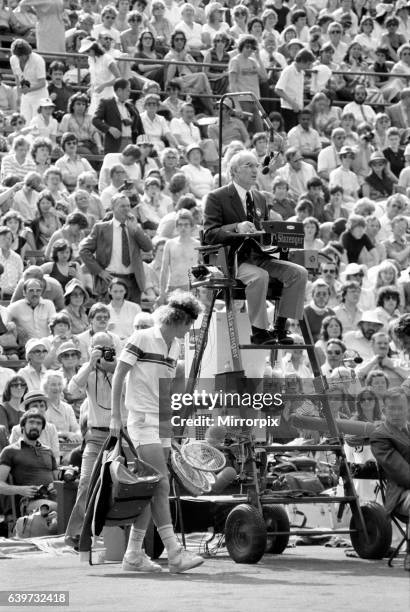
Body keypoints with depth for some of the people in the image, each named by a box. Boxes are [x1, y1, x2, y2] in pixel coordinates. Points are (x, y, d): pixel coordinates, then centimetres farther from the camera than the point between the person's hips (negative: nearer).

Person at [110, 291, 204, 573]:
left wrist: (174, 421, 17)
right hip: (142, 420, -8)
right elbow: (118, 376, -6)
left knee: (152, 490, 6)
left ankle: (134, 554, 11)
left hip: (163, 421, 8)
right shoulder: (141, 339, -8)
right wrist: (115, 417, -8)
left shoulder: (175, 346, 13)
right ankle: (174, 552, -20)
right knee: (161, 485, -15)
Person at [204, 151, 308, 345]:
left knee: (299, 273, -15)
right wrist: (237, 228, -28)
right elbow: (209, 234, -11)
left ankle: (280, 327, -13)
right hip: (232, 259, -7)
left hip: (259, 256, 7)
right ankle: (258, 331, -28)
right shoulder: (217, 198, -2)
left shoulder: (260, 199, 20)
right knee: (259, 276, -37)